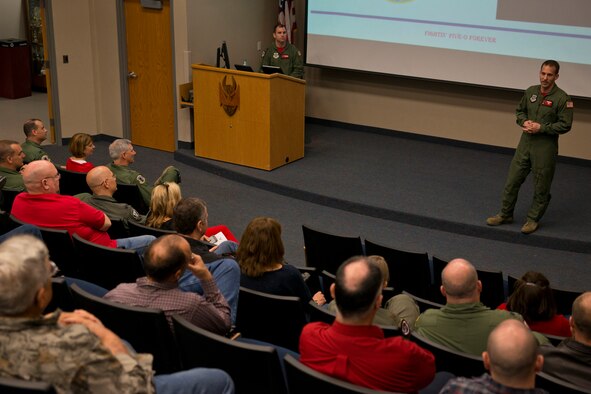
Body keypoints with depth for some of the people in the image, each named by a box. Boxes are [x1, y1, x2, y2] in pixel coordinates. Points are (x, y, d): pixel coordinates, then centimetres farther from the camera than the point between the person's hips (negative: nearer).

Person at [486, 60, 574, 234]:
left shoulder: (562, 98, -13)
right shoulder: (531, 91, 3)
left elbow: (565, 125, -13)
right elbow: (520, 110, 16)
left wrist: (541, 128, -19)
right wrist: (524, 122, -5)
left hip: (545, 147, -5)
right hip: (526, 142, 5)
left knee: (541, 187, 7)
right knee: (512, 180, 10)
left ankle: (533, 219, 24)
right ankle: (505, 214, 25)